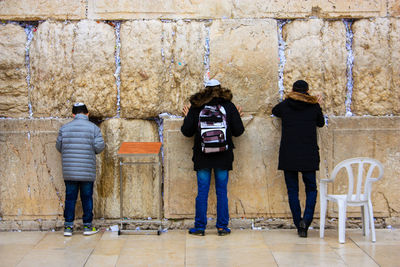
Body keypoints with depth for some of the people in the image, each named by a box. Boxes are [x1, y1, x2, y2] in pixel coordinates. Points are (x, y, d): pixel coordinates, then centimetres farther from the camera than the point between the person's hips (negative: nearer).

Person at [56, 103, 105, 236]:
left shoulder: (64, 128, 4)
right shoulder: (93, 128, -2)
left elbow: (59, 146, 6)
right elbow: (99, 146, -8)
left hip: (69, 171, 2)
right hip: (87, 172, -2)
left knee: (70, 198, 8)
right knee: (87, 198, 8)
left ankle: (68, 227, 9)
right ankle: (87, 226, 12)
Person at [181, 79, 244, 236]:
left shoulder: (196, 107, 0)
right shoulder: (228, 106, 0)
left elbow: (187, 132, 1)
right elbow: (238, 131, 0)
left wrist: (187, 117, 19)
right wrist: (237, 117, 19)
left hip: (202, 157, 0)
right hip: (223, 157, 0)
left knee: (202, 192, 5)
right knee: (222, 192, 7)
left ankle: (200, 227, 9)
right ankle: (222, 227, 10)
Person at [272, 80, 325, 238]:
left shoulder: (284, 106, 0)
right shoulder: (314, 107, 0)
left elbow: (274, 111, 24)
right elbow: (321, 123, 18)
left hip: (288, 156, 0)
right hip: (309, 156, 0)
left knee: (292, 190, 8)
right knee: (311, 189, 10)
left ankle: (299, 224, 6)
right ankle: (306, 220, -10)